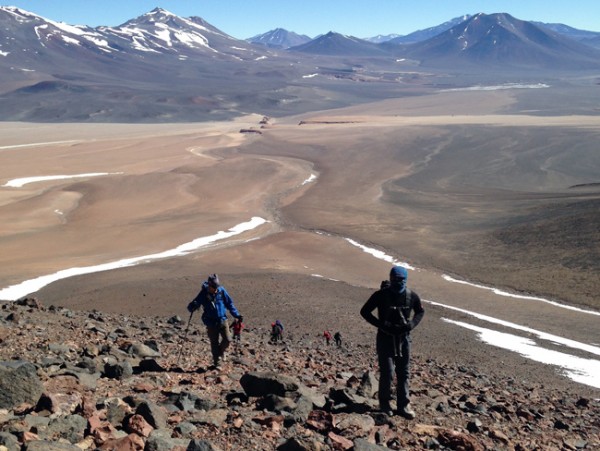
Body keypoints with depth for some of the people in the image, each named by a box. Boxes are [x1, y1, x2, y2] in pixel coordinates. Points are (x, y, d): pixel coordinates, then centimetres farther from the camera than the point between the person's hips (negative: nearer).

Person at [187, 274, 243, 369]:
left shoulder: (222, 291, -4)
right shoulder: (203, 294, -11)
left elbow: (229, 303, 6)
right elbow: (191, 306, -12)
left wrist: (237, 315, 1)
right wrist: (193, 307, -36)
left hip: (223, 320, 2)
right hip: (211, 323, -2)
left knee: (227, 339, -8)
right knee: (215, 344, 2)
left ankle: (222, 351, 25)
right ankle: (217, 363, 16)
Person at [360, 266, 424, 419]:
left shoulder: (412, 296, -4)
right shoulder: (381, 295, -12)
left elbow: (420, 312, 13)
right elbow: (364, 311, -4)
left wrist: (412, 324, -7)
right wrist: (381, 324, -16)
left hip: (403, 338, 3)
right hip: (385, 338, -3)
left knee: (404, 373, 8)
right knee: (387, 373, -5)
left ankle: (404, 405, 19)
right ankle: (385, 403, 14)